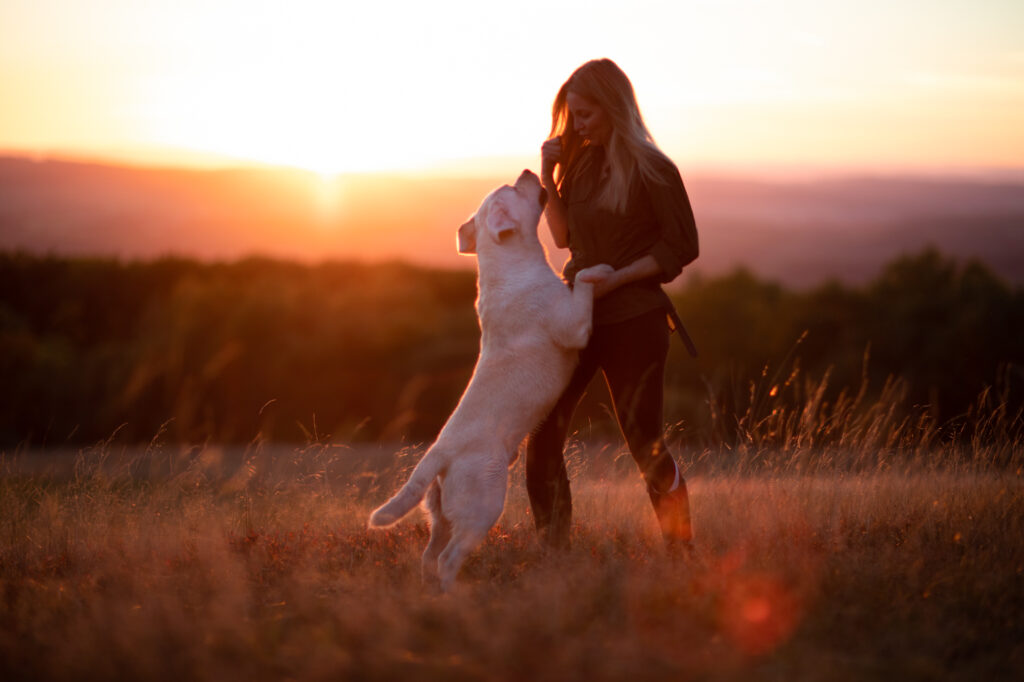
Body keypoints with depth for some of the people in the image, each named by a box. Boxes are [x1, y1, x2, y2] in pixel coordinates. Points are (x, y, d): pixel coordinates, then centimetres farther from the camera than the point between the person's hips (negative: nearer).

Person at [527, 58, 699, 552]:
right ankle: (552, 548, 8)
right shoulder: (583, 161, 9)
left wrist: (611, 279, -16)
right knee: (541, 433, -1)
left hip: (633, 321, -6)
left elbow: (681, 246, -10)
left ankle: (681, 547, 16)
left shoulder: (652, 170, -10)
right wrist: (549, 178, 0)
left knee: (644, 442, 0)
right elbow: (564, 237, 13)